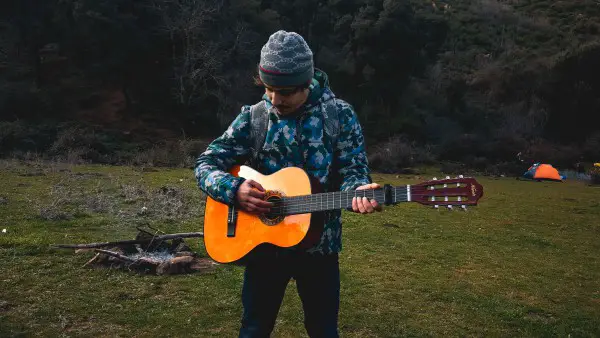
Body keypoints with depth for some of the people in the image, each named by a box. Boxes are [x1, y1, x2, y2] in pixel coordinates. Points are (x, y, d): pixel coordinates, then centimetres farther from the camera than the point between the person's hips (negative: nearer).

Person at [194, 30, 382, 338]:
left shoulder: (340, 115, -6)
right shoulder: (253, 118, -3)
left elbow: (352, 170, -8)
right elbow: (205, 165, -2)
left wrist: (357, 192, -32)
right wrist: (234, 189, -22)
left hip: (318, 245, -1)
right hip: (264, 243, 1)